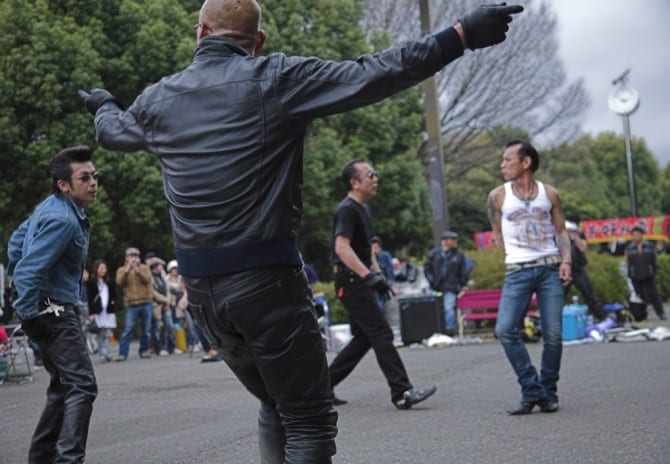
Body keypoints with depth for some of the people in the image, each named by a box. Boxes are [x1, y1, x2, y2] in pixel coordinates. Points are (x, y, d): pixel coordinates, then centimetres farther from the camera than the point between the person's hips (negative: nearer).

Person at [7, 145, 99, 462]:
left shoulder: (51, 206, 10)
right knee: (82, 385, -15)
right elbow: (29, 271, -24)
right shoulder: (63, 220, -20)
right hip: (53, 309, -10)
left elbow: (16, 241, 22)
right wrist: (29, 315, -16)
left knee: (63, 388, 17)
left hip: (48, 310, 10)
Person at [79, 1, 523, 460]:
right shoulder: (274, 79, -7)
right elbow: (372, 76, -12)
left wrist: (104, 104, 54)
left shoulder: (158, 100, 9)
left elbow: (113, 130, 30)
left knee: (276, 405, 21)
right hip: (264, 280, -6)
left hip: (201, 288, 6)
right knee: (311, 421, 1)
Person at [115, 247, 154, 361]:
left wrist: (137, 270, -21)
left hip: (146, 303, 1)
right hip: (131, 304, -1)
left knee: (146, 329, 4)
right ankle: (122, 354, -13)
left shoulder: (145, 268, 10)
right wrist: (127, 269, -16)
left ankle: (144, 351, 17)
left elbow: (147, 280, -9)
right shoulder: (121, 270, 10)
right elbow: (119, 282, -8)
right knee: (128, 329, -11)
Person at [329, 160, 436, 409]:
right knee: (381, 334, -13)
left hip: (360, 281, 10)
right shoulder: (347, 210, -13)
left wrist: (377, 274, 16)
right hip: (351, 281, -10)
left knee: (363, 338, 12)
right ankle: (402, 393, -15)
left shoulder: (363, 209, 18)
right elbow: (342, 248, -25)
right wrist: (370, 276, -30)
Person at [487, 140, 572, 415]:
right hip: (518, 271, 0)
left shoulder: (549, 194, 7)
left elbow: (561, 231, 11)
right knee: (505, 330, -14)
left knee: (553, 335, -3)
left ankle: (548, 393, 13)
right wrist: (513, 257, 8)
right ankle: (532, 390, -4)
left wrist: (566, 261, -3)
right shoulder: (498, 196, 4)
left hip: (550, 268, 0)